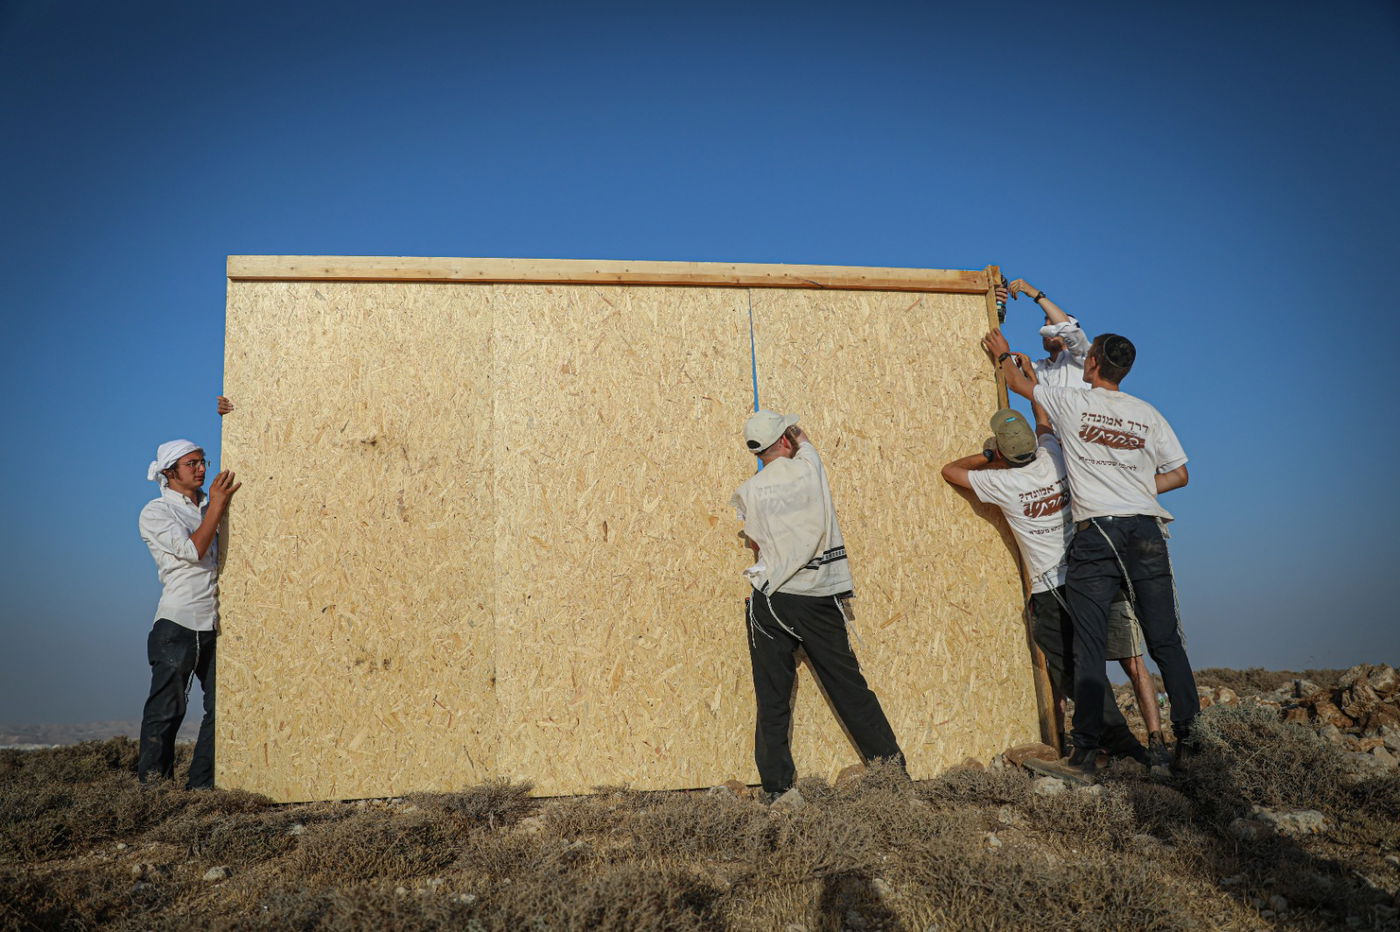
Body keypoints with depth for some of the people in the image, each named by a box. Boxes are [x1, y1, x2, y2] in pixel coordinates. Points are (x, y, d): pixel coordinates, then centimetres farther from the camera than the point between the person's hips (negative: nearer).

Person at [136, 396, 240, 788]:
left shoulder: (209, 503, 16)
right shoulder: (155, 512, 0)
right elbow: (193, 549, -12)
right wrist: (217, 504, -11)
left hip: (216, 623, 6)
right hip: (178, 623, -6)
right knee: (166, 709, -3)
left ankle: (201, 785, 12)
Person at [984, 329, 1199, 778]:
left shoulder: (1070, 402, 4)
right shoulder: (1149, 414, 12)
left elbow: (1019, 382, 22)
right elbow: (1179, 474, 16)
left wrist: (1003, 354, 40)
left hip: (1094, 532, -3)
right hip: (1145, 532, 3)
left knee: (1088, 648, -1)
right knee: (1166, 641, 6)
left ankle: (1085, 750, 0)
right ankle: (1188, 738, 6)